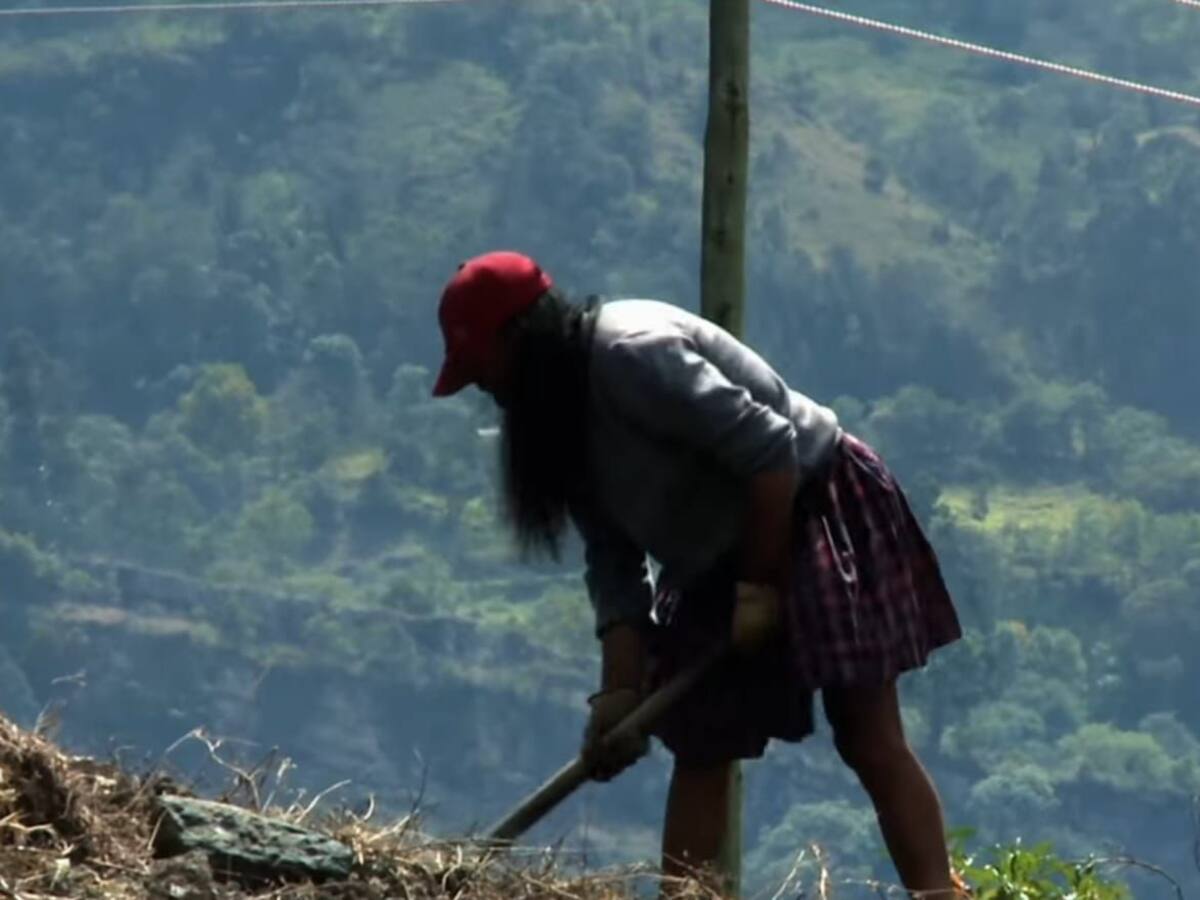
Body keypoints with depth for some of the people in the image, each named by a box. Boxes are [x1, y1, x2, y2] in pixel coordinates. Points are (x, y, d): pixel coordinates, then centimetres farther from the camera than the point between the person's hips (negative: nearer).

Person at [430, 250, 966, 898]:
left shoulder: (630, 354, -25)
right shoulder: (564, 421, 4)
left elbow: (769, 450, -28)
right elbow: (614, 564, 4)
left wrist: (761, 587, -21)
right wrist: (621, 687, -6)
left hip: (817, 515, -9)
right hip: (723, 564, 9)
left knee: (871, 742, -12)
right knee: (698, 752, 6)